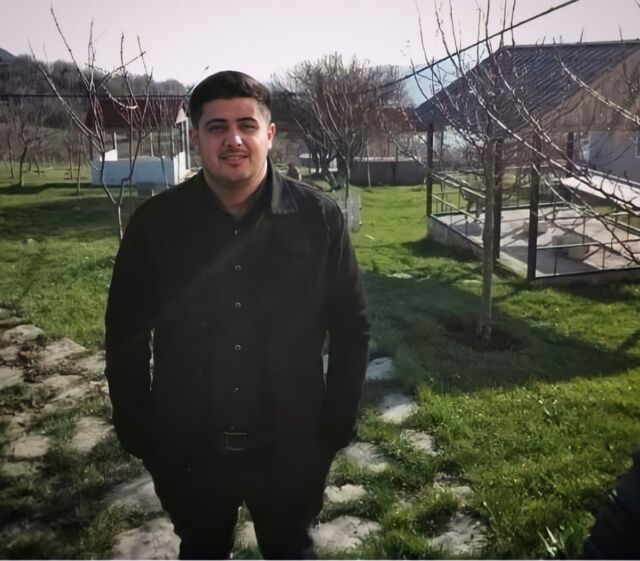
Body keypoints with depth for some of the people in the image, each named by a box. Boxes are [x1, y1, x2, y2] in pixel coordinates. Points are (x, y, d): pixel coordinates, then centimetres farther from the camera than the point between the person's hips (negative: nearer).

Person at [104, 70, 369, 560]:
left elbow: (351, 328, -3)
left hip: (291, 447, -1)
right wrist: (137, 432, 0)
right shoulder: (155, 223, -8)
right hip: (187, 449, 1)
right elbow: (126, 335, 1)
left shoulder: (319, 217, -9)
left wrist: (337, 425, -3)